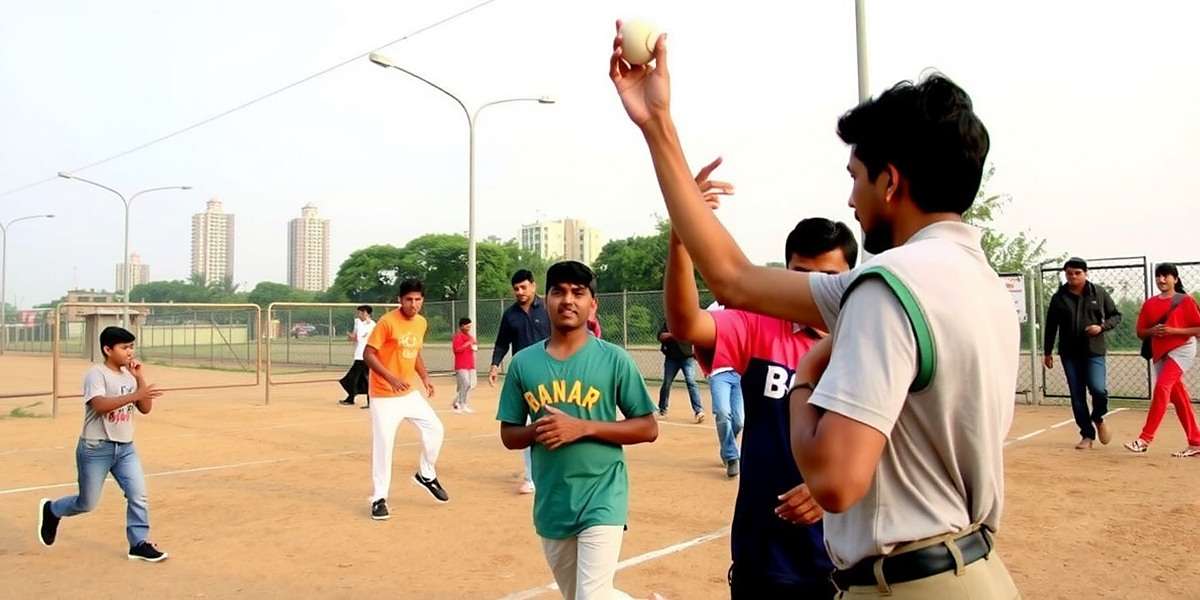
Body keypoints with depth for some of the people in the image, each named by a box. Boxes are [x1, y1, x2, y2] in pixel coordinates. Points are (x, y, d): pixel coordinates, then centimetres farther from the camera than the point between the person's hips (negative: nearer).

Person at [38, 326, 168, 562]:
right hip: (96, 448, -5)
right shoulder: (96, 373, -12)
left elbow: (145, 408, 4)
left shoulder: (129, 375, 8)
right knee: (87, 503, 8)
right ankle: (51, 510, 37)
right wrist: (135, 395, -38)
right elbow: (100, 405, -29)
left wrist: (140, 379, -6)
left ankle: (139, 543, 5)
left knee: (139, 495, -4)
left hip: (125, 448, 6)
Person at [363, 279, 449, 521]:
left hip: (410, 392, 6)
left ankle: (426, 475, 27)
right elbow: (368, 354, -18)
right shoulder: (387, 322, -17)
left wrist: (425, 377, 5)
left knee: (435, 429, 5)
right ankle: (379, 498, 10)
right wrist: (391, 378, -29)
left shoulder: (421, 323, 4)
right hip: (384, 396, -6)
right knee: (383, 445, -4)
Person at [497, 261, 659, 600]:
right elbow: (509, 436, 7)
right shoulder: (523, 362, 1)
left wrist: (583, 427, -19)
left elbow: (648, 429, -7)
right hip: (550, 505, 4)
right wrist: (537, 430, -15)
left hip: (602, 500, -4)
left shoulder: (614, 359, -8)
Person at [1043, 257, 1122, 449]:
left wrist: (1102, 327, -12)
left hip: (1094, 351, -1)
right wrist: (1047, 352, 7)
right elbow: (1051, 327, 7)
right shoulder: (1059, 297, 3)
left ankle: (1098, 419, 17)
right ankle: (1087, 435, 16)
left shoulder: (1099, 293, 1)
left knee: (1098, 389, -16)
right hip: (1069, 353, 2)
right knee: (1077, 396, 4)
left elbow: (1116, 316, 8)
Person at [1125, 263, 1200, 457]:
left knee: (1162, 386, -22)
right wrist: (1153, 331, -9)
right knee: (1177, 396, 8)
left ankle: (1145, 438, -24)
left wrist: (1173, 330, -16)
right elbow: (1140, 333, 12)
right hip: (1159, 353, 6)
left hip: (1182, 349, -6)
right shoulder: (1149, 304, 10)